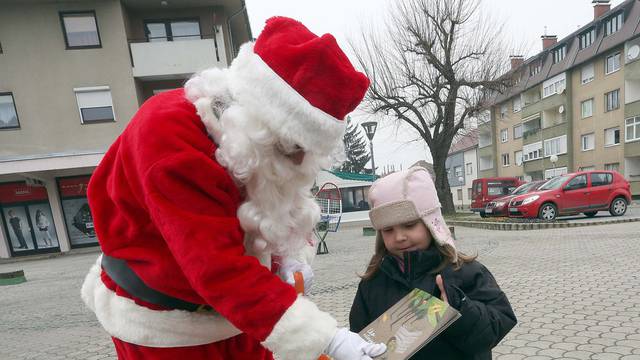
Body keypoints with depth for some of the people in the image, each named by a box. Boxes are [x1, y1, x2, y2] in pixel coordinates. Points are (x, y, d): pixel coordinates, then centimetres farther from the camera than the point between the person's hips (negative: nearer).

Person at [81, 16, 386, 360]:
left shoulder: (266, 140, -8)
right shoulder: (169, 135, -31)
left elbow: (283, 210, 4)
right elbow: (218, 267, -37)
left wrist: (290, 258, -15)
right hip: (161, 322, -5)